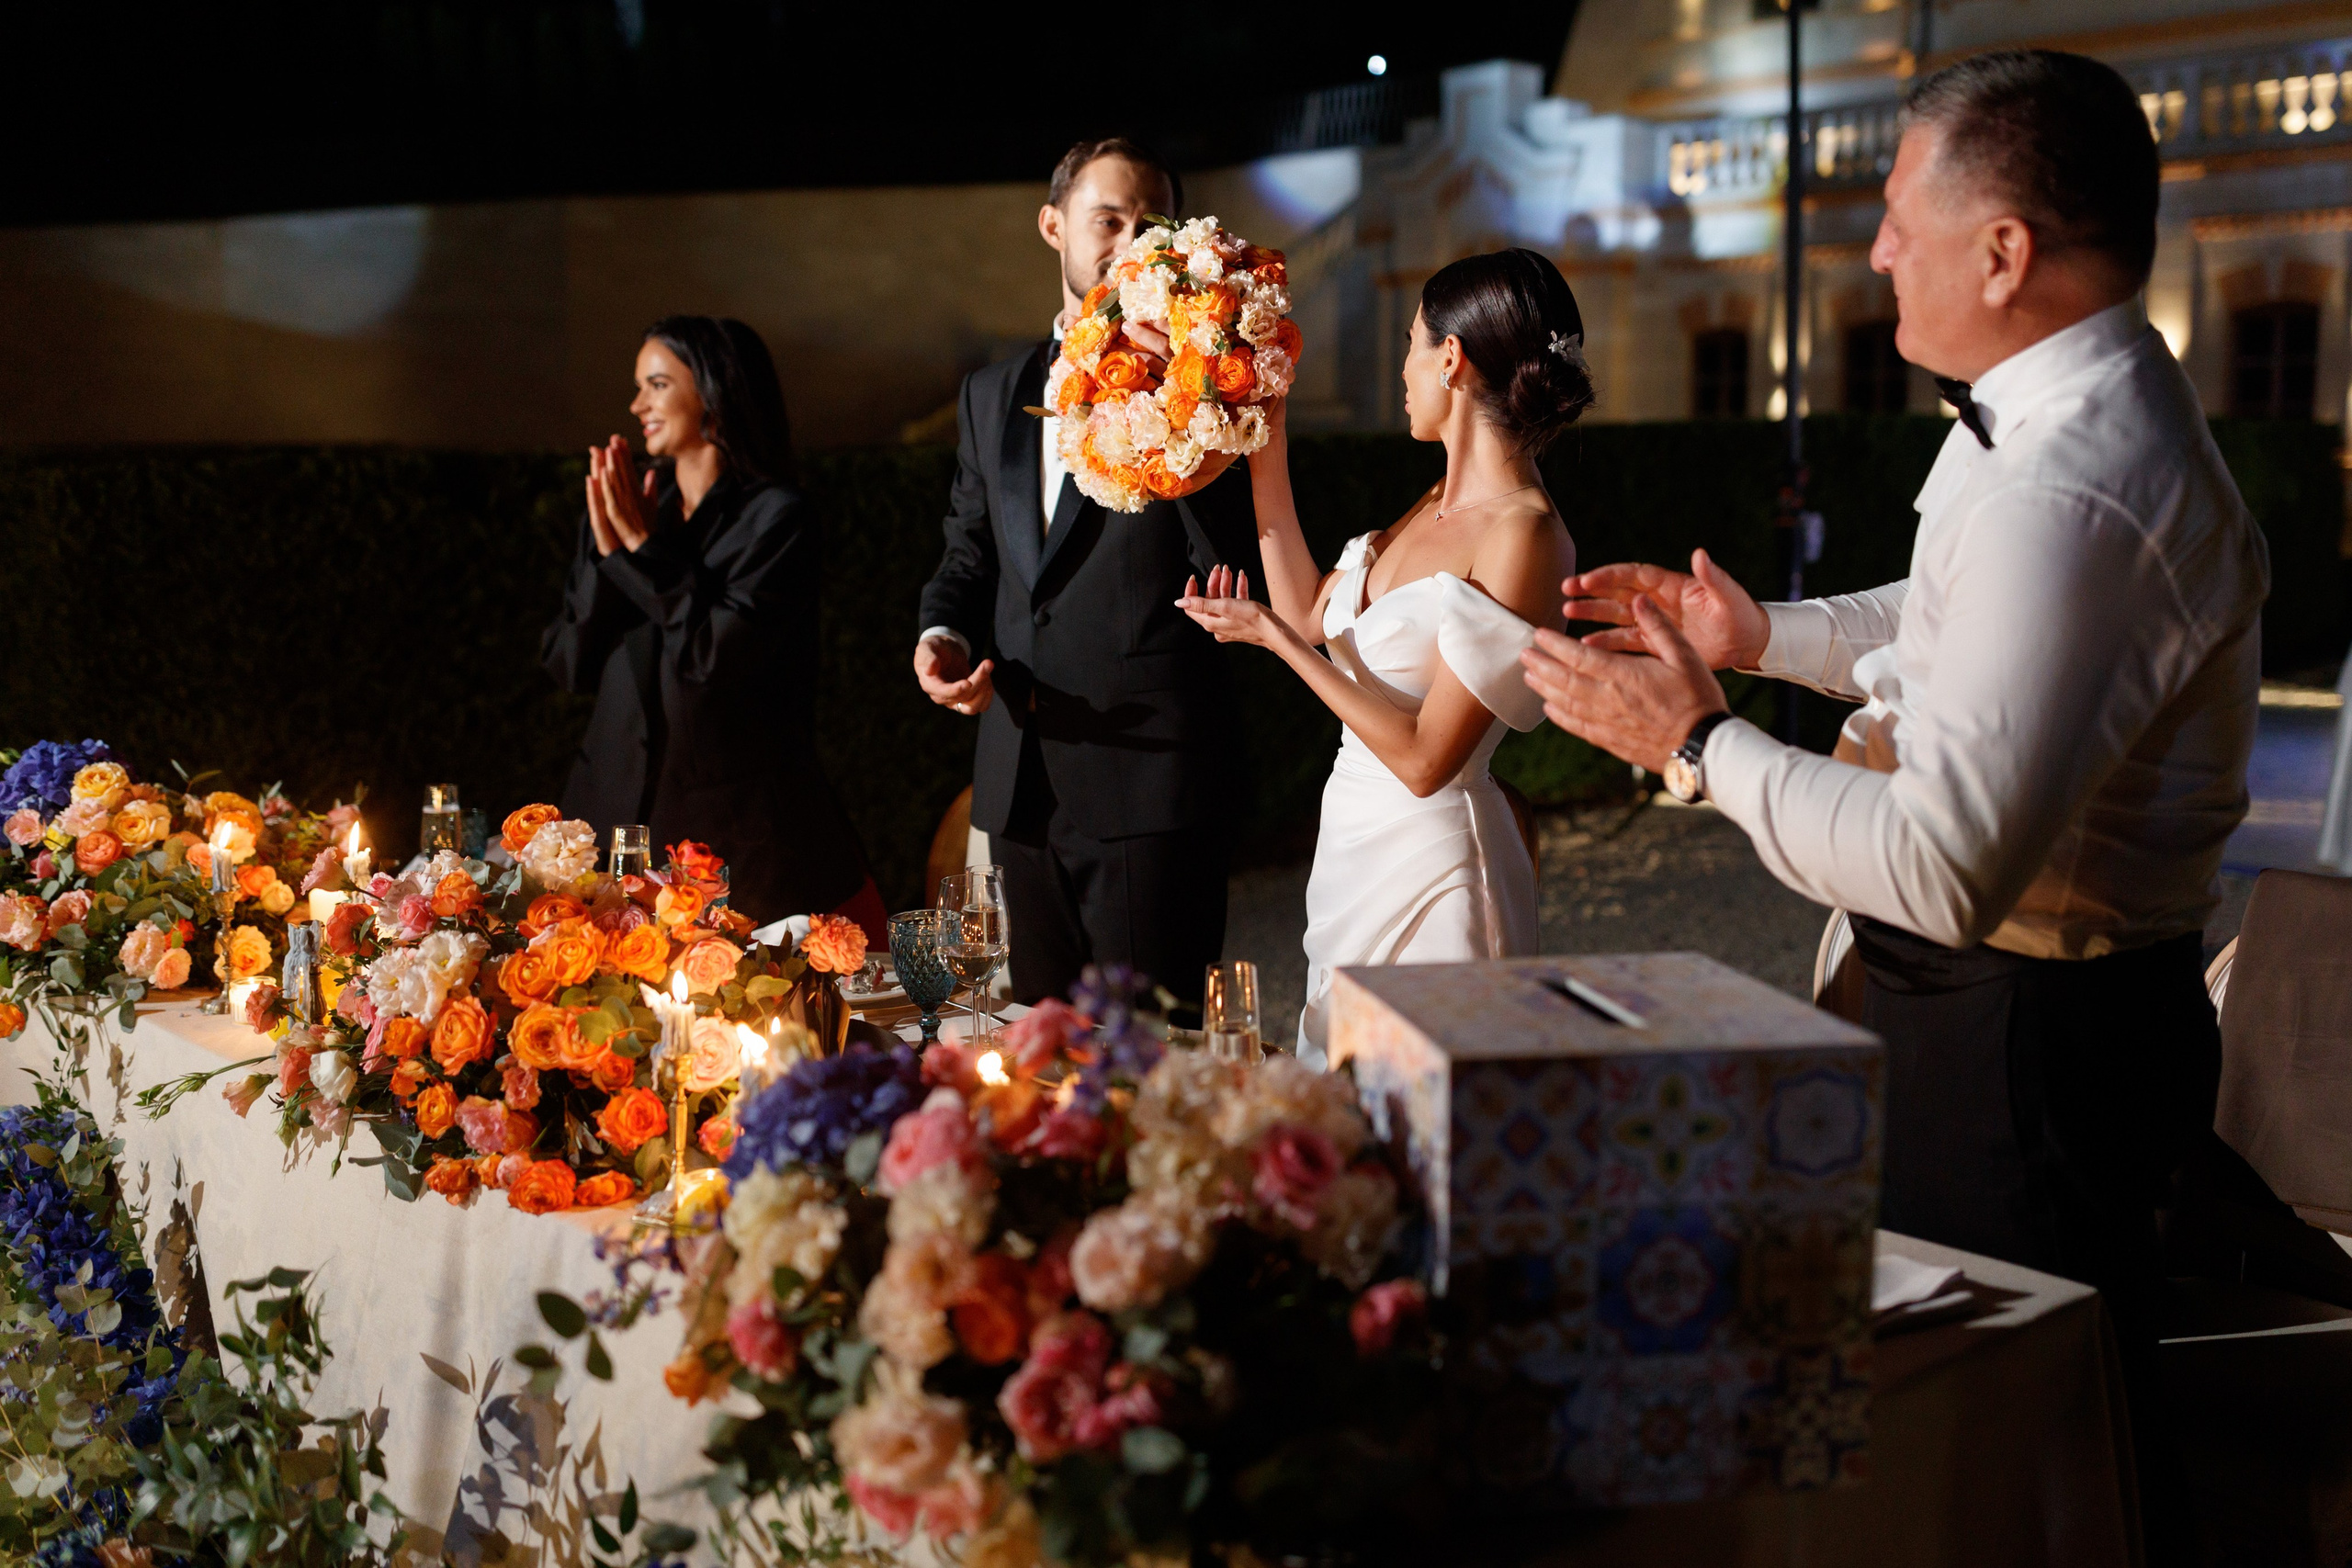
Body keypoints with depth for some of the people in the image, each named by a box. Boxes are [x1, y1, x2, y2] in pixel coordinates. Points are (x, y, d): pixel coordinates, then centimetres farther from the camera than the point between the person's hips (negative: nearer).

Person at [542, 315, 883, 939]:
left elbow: (716, 655, -17)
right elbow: (567, 665, 7)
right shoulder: (621, 507, 11)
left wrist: (647, 547, -9)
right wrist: (607, 554, -5)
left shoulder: (775, 519, -5)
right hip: (619, 807, 5)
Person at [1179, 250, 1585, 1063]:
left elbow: (1424, 761, -21)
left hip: (1430, 858, -9)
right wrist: (1266, 450, 16)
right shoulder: (1437, 504, 7)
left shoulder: (1523, 538, -20)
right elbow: (1309, 611, 16)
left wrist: (1272, 636, -16)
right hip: (1357, 841, 9)